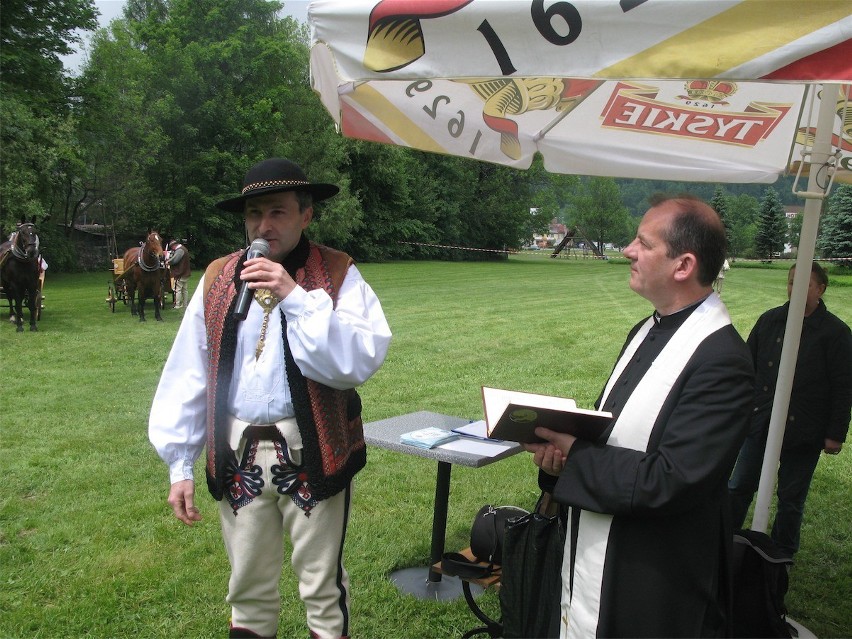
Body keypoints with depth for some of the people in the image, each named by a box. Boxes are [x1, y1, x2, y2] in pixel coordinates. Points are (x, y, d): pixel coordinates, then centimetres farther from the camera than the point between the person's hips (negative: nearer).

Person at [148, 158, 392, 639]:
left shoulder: (338, 275, -6)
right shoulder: (218, 279, 4)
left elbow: (361, 360, -19)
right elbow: (187, 377, 6)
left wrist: (296, 298, -22)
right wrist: (180, 464, 6)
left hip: (314, 452, -3)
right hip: (239, 455, 3)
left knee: (323, 585, 12)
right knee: (249, 588, 20)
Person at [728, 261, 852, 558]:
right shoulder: (769, 320, 3)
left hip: (803, 430, -3)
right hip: (760, 422, 4)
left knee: (791, 498, 12)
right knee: (739, 487, 8)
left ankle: (782, 554, 31)